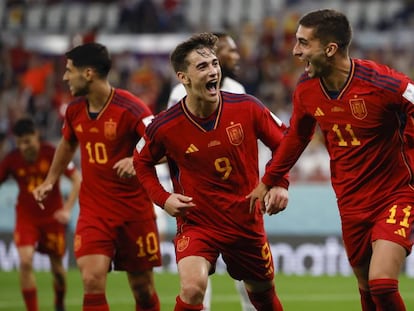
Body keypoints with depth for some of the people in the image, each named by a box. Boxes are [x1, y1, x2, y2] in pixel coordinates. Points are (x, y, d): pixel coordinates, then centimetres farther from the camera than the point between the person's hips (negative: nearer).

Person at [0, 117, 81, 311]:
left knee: (57, 266, 7)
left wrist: (67, 209, -20)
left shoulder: (52, 153, -14)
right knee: (25, 261, -19)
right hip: (26, 216, 1)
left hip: (52, 216, -1)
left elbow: (77, 179, -11)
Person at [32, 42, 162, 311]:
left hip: (135, 210, -3)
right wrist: (50, 181, 29)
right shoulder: (75, 110, 3)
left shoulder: (130, 108, -17)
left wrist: (138, 161, -39)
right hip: (93, 210, 4)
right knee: (92, 280, -16)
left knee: (142, 287, 6)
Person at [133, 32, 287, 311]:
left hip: (247, 222, 3)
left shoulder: (247, 108, -12)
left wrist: (280, 184, -11)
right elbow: (142, 162, 6)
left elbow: (283, 143, 4)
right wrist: (163, 198, -8)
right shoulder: (165, 126, -14)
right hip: (196, 222, -3)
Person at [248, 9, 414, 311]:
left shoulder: (382, 82, -23)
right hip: (351, 204, 6)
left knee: (382, 286, -20)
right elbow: (296, 137, 16)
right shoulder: (306, 89, -3)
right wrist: (268, 182, 25)